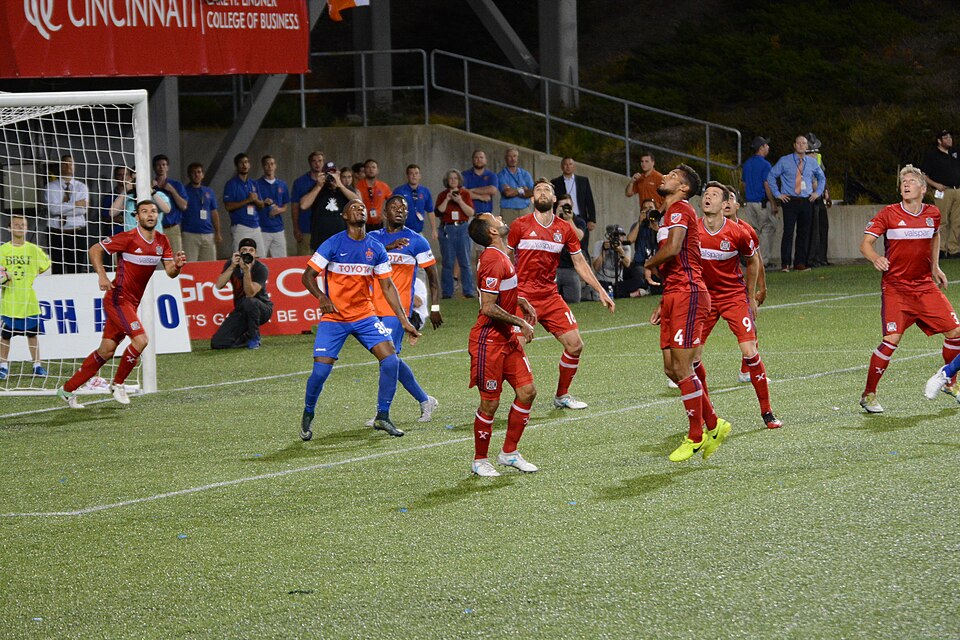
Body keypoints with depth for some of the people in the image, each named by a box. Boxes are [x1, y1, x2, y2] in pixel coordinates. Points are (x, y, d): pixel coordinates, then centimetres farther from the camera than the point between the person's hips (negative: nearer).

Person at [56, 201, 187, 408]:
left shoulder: (161, 241, 6)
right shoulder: (128, 238, -15)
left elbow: (170, 272, 6)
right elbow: (95, 250, -10)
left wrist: (177, 265, -16)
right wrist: (102, 276, -21)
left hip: (132, 303, 8)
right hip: (118, 299, -8)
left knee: (106, 351, 8)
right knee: (140, 339, -21)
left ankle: (68, 389, 18)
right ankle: (117, 384, 0)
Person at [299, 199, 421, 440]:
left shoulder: (376, 249, 3)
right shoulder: (333, 244, -9)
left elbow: (387, 286, 8)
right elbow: (307, 276, -6)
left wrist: (404, 321, 3)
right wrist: (322, 298, -25)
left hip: (365, 316, 4)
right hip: (334, 318, -4)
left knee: (391, 361, -11)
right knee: (320, 370, -12)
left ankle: (382, 417, 4)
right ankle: (308, 415, 15)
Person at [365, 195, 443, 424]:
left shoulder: (416, 241, 1)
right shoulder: (374, 238, 11)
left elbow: (432, 276, 5)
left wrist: (435, 307, 0)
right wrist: (388, 247, -26)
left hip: (398, 309, -5)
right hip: (376, 308, 5)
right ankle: (425, 401, 22)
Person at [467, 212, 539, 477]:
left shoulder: (500, 256, 11)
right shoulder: (494, 260, -20)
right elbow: (488, 308, -24)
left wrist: (520, 301, 14)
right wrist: (520, 323, -15)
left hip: (507, 338, 9)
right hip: (489, 341, -9)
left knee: (527, 391, 7)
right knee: (490, 403, -1)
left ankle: (509, 453, 19)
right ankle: (480, 461, 13)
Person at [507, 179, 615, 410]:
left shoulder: (565, 229, 8)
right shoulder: (520, 225, -3)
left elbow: (580, 263, 16)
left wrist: (601, 291, 14)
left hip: (551, 297, 5)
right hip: (523, 297, -4)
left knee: (575, 345, 2)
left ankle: (562, 395, 19)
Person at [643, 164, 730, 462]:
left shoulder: (679, 209, -8)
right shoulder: (671, 213, 23)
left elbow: (673, 248, -25)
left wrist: (648, 265, -6)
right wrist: (664, 303, 22)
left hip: (688, 295, -10)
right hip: (675, 296, 10)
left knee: (682, 369, -8)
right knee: (672, 368, 8)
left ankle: (696, 437, 1)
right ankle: (713, 425, 16)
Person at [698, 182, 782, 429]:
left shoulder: (738, 233, -12)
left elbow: (753, 261, 7)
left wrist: (750, 297, 12)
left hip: (734, 295, -2)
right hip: (703, 296, 2)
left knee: (749, 351, -13)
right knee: (691, 356, -5)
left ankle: (766, 412, -2)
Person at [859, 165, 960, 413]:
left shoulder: (932, 213, 4)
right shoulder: (889, 214, -9)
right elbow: (865, 243, -11)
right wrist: (875, 258, -32)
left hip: (925, 285, 5)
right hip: (895, 287, -5)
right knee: (892, 339, -17)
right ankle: (868, 395, -4)